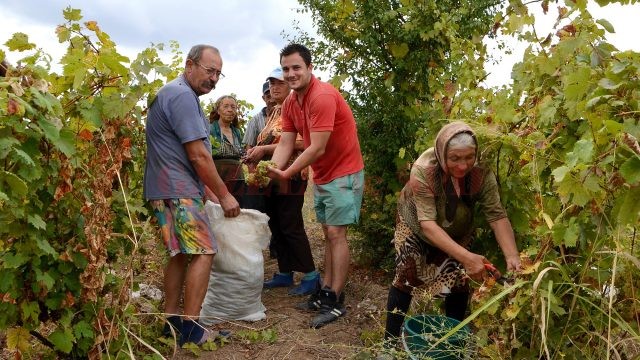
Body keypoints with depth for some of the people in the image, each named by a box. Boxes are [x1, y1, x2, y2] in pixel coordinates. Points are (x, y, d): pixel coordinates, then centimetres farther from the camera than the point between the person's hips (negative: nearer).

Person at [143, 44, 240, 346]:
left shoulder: (173, 93, 19)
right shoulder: (182, 95, -15)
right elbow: (198, 156, -19)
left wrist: (205, 188, 21)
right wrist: (224, 195, -11)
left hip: (170, 188, 10)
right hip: (178, 190, -10)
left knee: (181, 254, 13)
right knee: (203, 252, -7)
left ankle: (171, 322, 19)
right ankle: (190, 328, -3)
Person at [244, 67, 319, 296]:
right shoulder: (274, 113, 19)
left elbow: (298, 142, -20)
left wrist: (265, 149, -19)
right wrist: (256, 150, 7)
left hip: (290, 178, -9)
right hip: (272, 178, 9)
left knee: (291, 227, -7)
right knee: (276, 226, 11)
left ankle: (311, 276, 3)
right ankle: (284, 273, 22)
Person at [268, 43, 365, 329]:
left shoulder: (323, 96, -23)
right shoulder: (290, 103, 4)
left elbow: (317, 148, -26)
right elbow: (285, 144, -1)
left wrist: (286, 174, -21)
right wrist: (271, 170, -17)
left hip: (343, 173, -8)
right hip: (321, 176, 9)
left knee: (336, 233, -8)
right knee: (328, 234, 12)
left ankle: (335, 301, -1)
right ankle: (326, 292, 20)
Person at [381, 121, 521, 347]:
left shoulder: (482, 174, -28)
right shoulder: (423, 171, -38)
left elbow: (497, 216, -29)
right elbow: (427, 223, -42)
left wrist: (512, 256, -46)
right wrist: (466, 257, -52)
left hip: (457, 232, 3)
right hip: (416, 228, -3)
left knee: (459, 281, 0)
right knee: (405, 277, -9)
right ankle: (391, 341, 6)